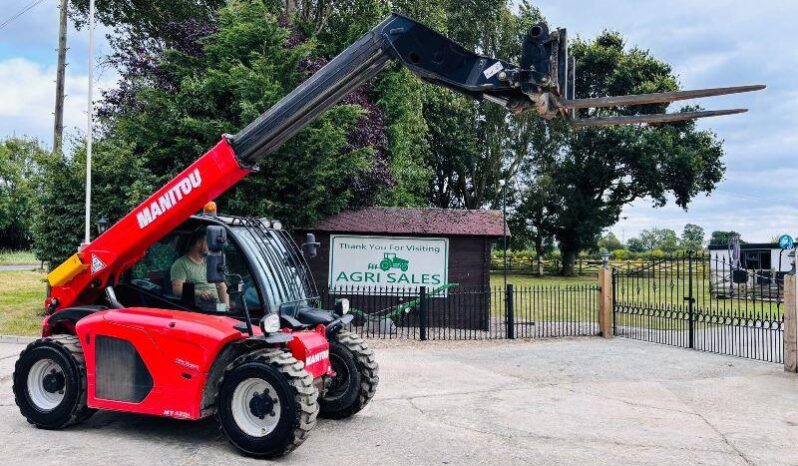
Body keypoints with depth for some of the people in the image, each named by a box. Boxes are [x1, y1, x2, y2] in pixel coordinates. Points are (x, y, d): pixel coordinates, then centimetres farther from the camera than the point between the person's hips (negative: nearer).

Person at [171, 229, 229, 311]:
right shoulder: (181, 264, 4)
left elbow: (222, 287, 21)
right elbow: (177, 290, -8)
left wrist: (226, 306, 2)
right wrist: (198, 293, -24)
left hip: (216, 305, 5)